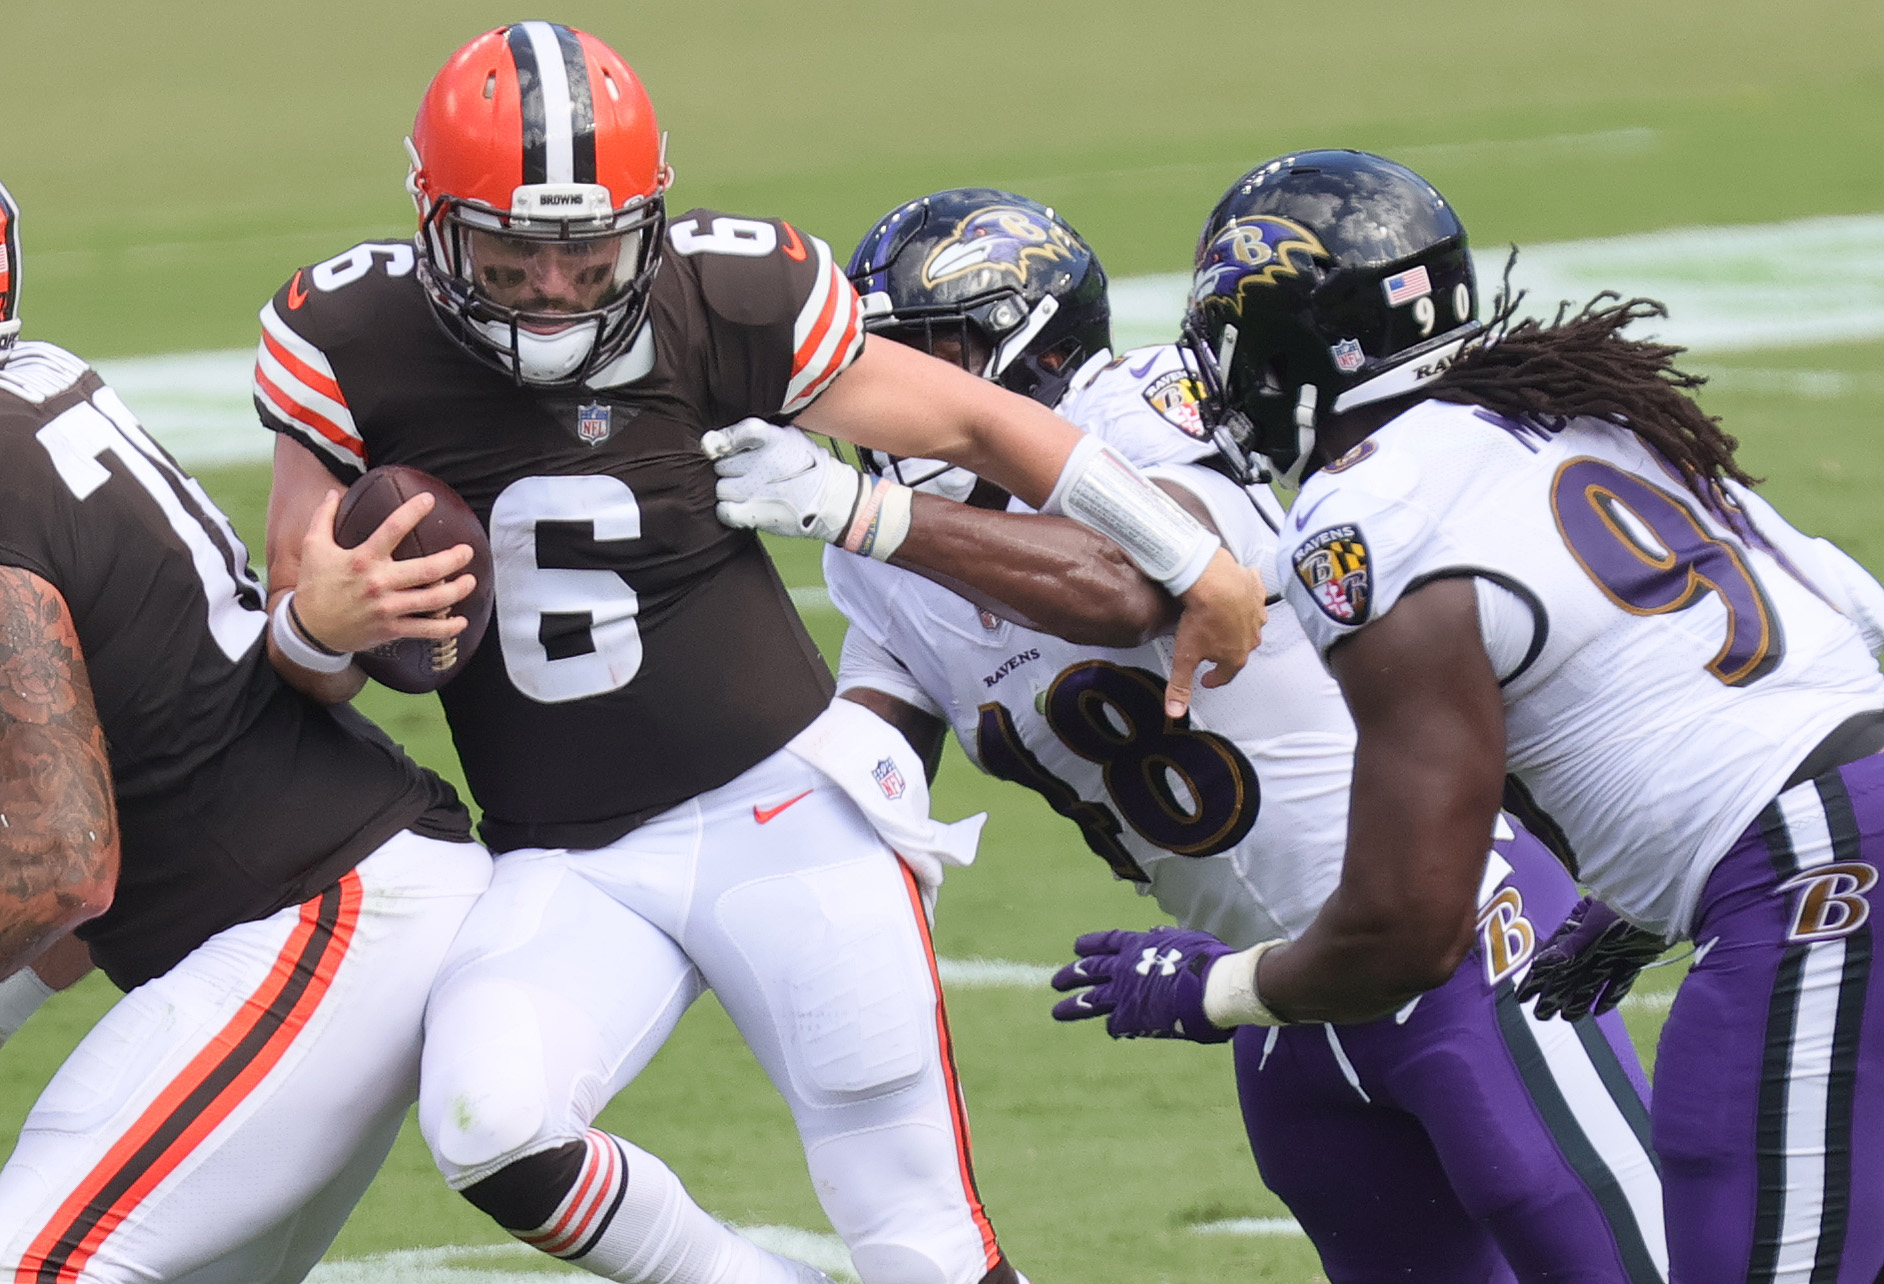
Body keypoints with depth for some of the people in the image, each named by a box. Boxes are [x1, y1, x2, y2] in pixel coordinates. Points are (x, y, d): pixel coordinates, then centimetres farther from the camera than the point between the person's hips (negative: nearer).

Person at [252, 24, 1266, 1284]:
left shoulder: (722, 303, -10)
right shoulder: (357, 344, -7)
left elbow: (978, 421, 4)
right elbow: (301, 673, 0)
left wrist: (1196, 563, 13)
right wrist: (323, 624, -25)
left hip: (785, 804, -1)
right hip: (566, 869, 1)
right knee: (486, 1127, -29)